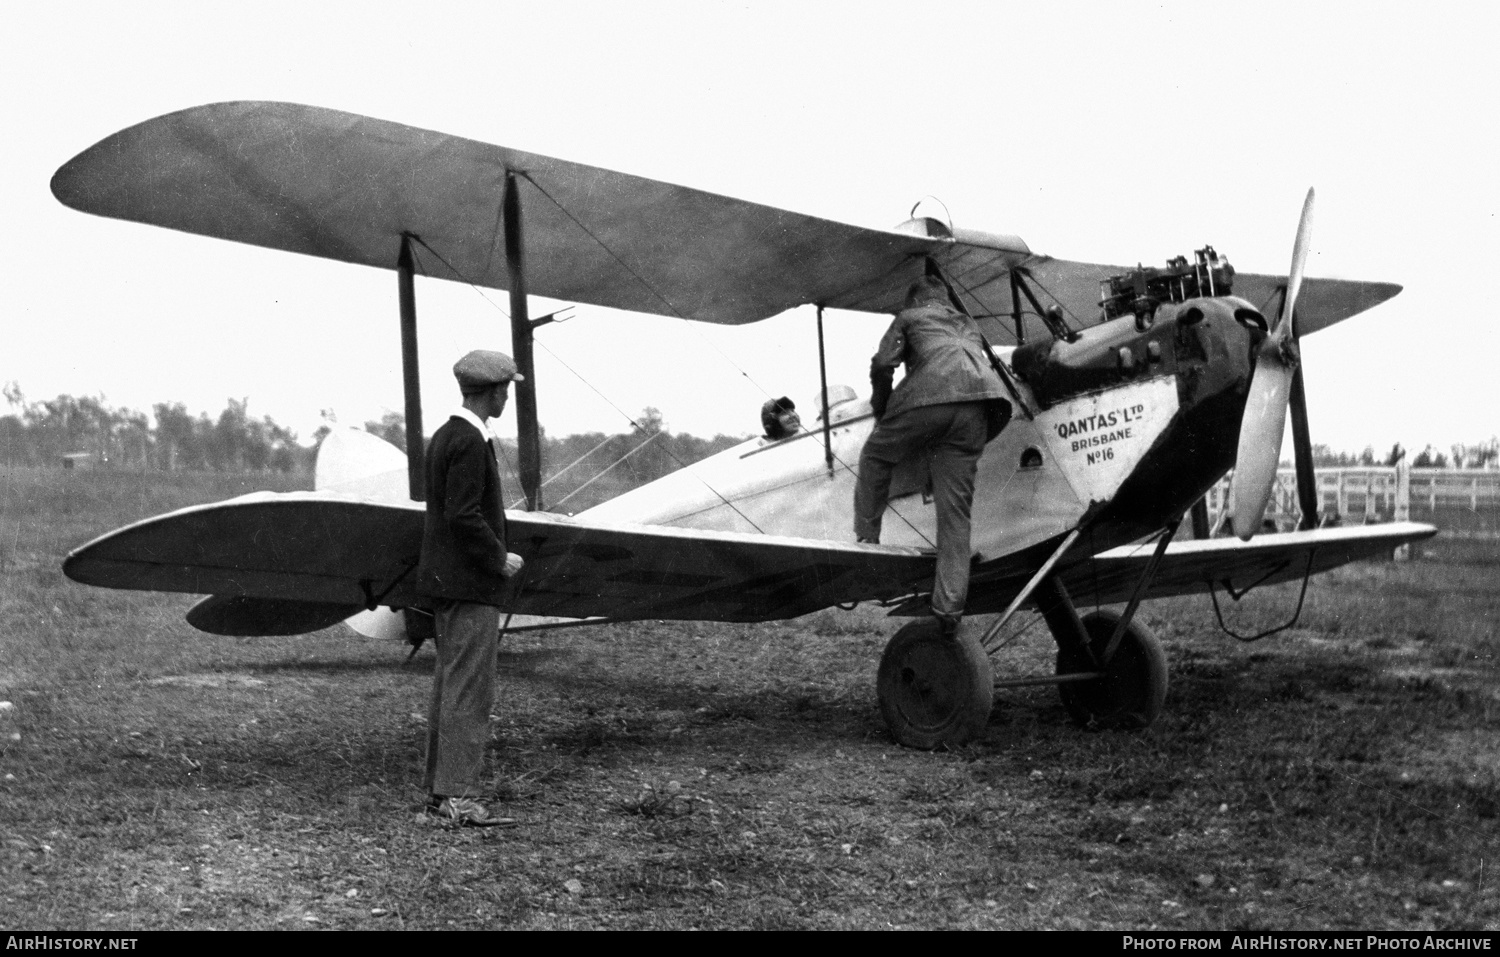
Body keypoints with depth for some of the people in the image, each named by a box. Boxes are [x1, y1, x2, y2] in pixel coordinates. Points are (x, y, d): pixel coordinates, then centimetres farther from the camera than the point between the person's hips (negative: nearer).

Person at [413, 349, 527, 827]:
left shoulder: (445, 436, 13)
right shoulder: (470, 442, -17)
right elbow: (464, 516, -23)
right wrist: (500, 559, -11)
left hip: (446, 580, 10)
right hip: (471, 586, -10)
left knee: (449, 688, 14)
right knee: (470, 692, -8)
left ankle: (439, 790, 20)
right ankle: (459, 797, -6)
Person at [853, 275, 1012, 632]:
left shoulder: (909, 317, 24)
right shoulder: (970, 326, 40)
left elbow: (883, 364, 11)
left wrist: (881, 410, 24)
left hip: (931, 394, -4)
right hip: (979, 405, 4)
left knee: (876, 454, 22)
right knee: (955, 510, 3)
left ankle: (866, 536, 17)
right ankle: (949, 606, -3)